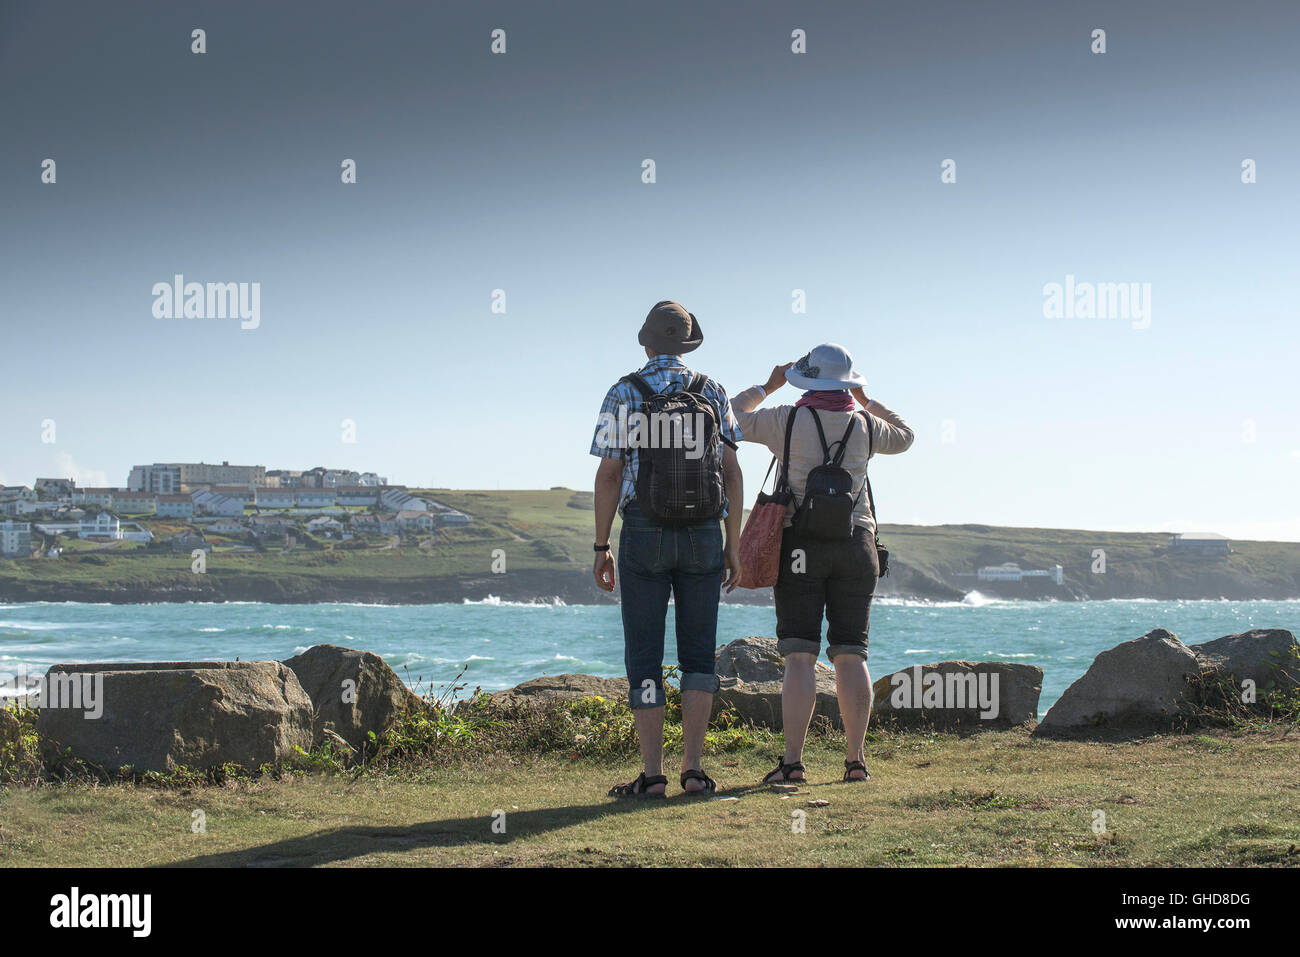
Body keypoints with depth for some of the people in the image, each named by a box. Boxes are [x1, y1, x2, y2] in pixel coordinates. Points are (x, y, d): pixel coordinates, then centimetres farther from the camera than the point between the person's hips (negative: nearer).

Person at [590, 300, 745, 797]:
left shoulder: (623, 394, -2)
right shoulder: (712, 393, 5)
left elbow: (609, 474, -6)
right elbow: (731, 472, 2)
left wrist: (601, 547, 0)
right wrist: (734, 544, 7)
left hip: (643, 536, -2)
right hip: (704, 537, 2)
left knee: (645, 657, 1)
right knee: (698, 653, 7)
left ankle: (652, 775, -4)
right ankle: (693, 770, -1)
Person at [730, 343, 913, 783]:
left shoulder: (788, 420, -5)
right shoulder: (864, 425, 4)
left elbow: (733, 418, 10)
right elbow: (903, 437, 26)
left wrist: (768, 386, 21)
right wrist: (865, 400, 30)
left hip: (802, 546, -2)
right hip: (855, 544, 2)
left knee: (799, 657, -5)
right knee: (850, 655, 4)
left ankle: (792, 761, -10)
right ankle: (855, 759, 3)